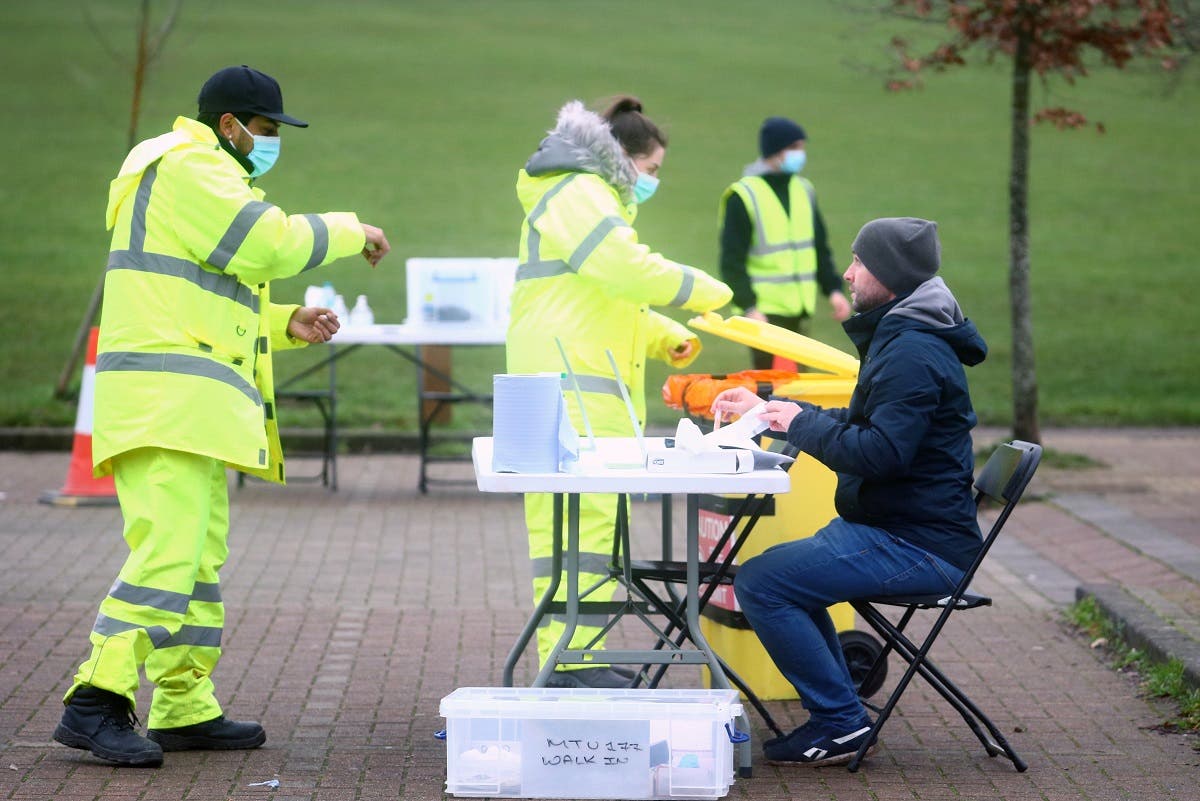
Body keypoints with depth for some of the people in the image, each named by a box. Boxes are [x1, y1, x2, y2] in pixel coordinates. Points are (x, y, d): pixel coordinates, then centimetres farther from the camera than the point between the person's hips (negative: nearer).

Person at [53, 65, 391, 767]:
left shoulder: (205, 176, 27)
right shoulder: (187, 168, -7)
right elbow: (267, 243, -18)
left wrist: (284, 323, 16)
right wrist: (349, 232, -4)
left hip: (192, 403, 11)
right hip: (167, 398, -11)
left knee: (201, 557, 12)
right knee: (168, 553, -18)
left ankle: (186, 710, 16)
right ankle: (96, 703, -20)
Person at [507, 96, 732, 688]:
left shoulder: (594, 196, 28)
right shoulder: (579, 194, -7)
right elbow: (629, 270, -20)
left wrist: (666, 338, 17)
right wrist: (709, 293, -9)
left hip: (590, 388, 11)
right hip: (571, 389, -11)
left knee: (593, 519, 12)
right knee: (581, 516, -17)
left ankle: (578, 654, 16)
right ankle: (569, 663, -22)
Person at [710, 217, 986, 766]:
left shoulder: (912, 355, -20)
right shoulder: (899, 338, 16)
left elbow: (881, 453, -29)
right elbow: (856, 428, 24)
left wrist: (802, 422, -16)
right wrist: (766, 410, 18)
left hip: (916, 546, -11)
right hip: (901, 529, 11)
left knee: (759, 582, -18)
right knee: (780, 571, 26)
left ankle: (839, 724, -9)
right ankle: (842, 717, 24)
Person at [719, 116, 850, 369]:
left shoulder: (804, 190, 12)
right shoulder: (743, 196, -8)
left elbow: (820, 248, 19)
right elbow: (732, 261, -11)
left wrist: (833, 289, 8)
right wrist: (748, 307, -20)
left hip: (800, 310, 7)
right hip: (764, 312, -7)